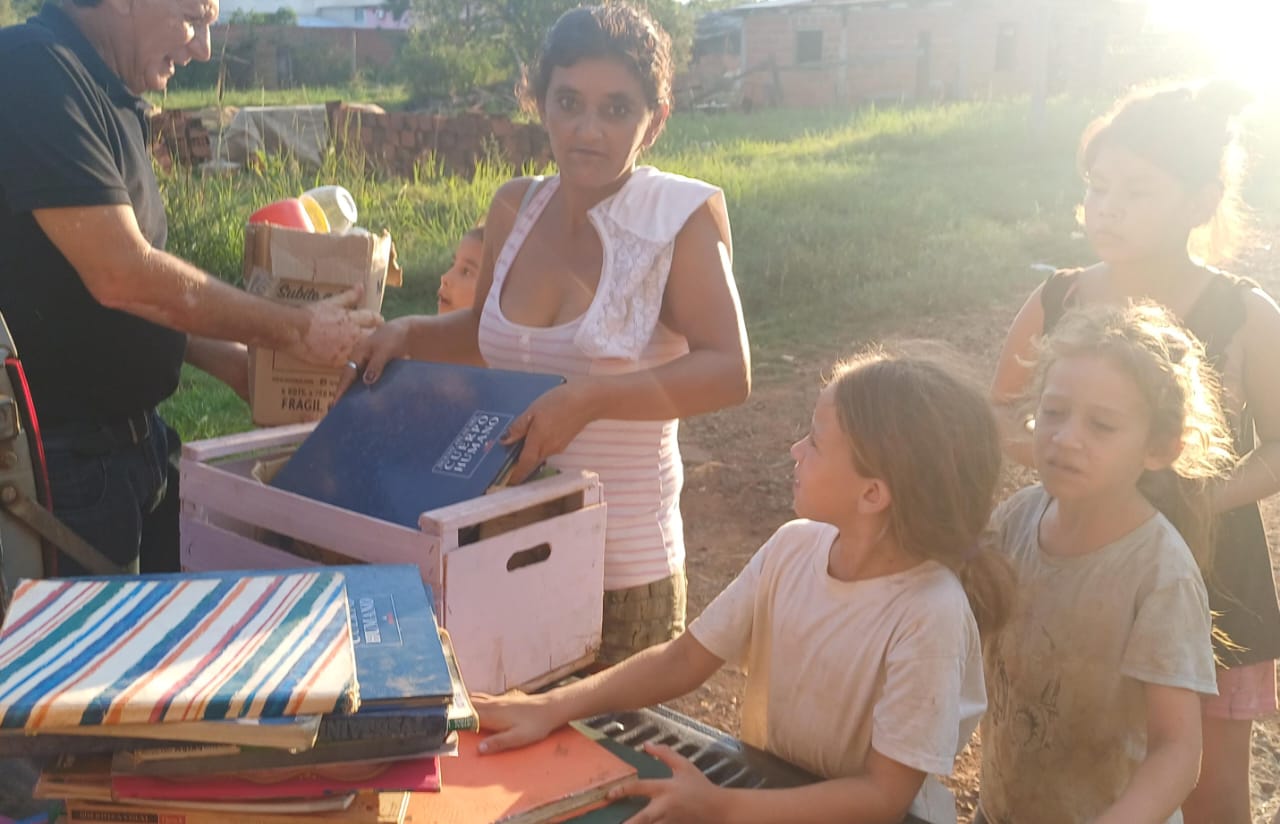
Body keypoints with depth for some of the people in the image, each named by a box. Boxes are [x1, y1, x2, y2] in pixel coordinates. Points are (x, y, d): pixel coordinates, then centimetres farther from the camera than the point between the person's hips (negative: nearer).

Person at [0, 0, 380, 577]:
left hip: (127, 437, 9)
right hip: (61, 457, -9)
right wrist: (294, 330, -16)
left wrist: (223, 358, 7)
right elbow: (120, 275, -25)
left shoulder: (112, 101, 11)